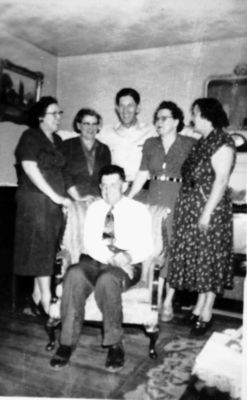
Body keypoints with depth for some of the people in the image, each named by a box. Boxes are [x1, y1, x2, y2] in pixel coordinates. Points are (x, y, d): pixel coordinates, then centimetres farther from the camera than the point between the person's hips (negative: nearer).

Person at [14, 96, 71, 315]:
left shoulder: (57, 140, 16)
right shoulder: (31, 137, -4)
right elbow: (30, 168, -14)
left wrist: (62, 197, 4)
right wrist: (55, 196, -15)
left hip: (54, 202, 7)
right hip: (35, 200, -7)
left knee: (48, 249, 7)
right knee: (41, 249, -6)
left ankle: (37, 297, 18)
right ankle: (47, 303, -3)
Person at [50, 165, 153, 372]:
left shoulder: (139, 210, 4)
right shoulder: (94, 208, 12)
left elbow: (146, 248, -3)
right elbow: (90, 243, 2)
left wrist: (128, 257, -24)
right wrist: (111, 258, -16)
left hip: (127, 267, -2)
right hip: (94, 261, 3)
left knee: (107, 280, -37)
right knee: (74, 275, -31)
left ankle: (115, 344, -19)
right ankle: (68, 341, -22)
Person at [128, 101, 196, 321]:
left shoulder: (190, 145, -1)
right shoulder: (150, 144, 11)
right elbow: (142, 174, 12)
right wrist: (127, 198, 7)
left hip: (178, 203, -3)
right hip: (153, 201, 4)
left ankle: (167, 303, 12)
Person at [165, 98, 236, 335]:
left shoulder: (222, 143, -12)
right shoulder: (203, 142, 14)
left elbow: (221, 180, -18)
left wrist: (207, 213, -21)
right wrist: (185, 207, 10)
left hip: (210, 209, -8)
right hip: (191, 209, 9)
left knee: (208, 259, 1)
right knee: (196, 257, 13)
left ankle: (206, 316, 13)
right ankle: (198, 309, 25)